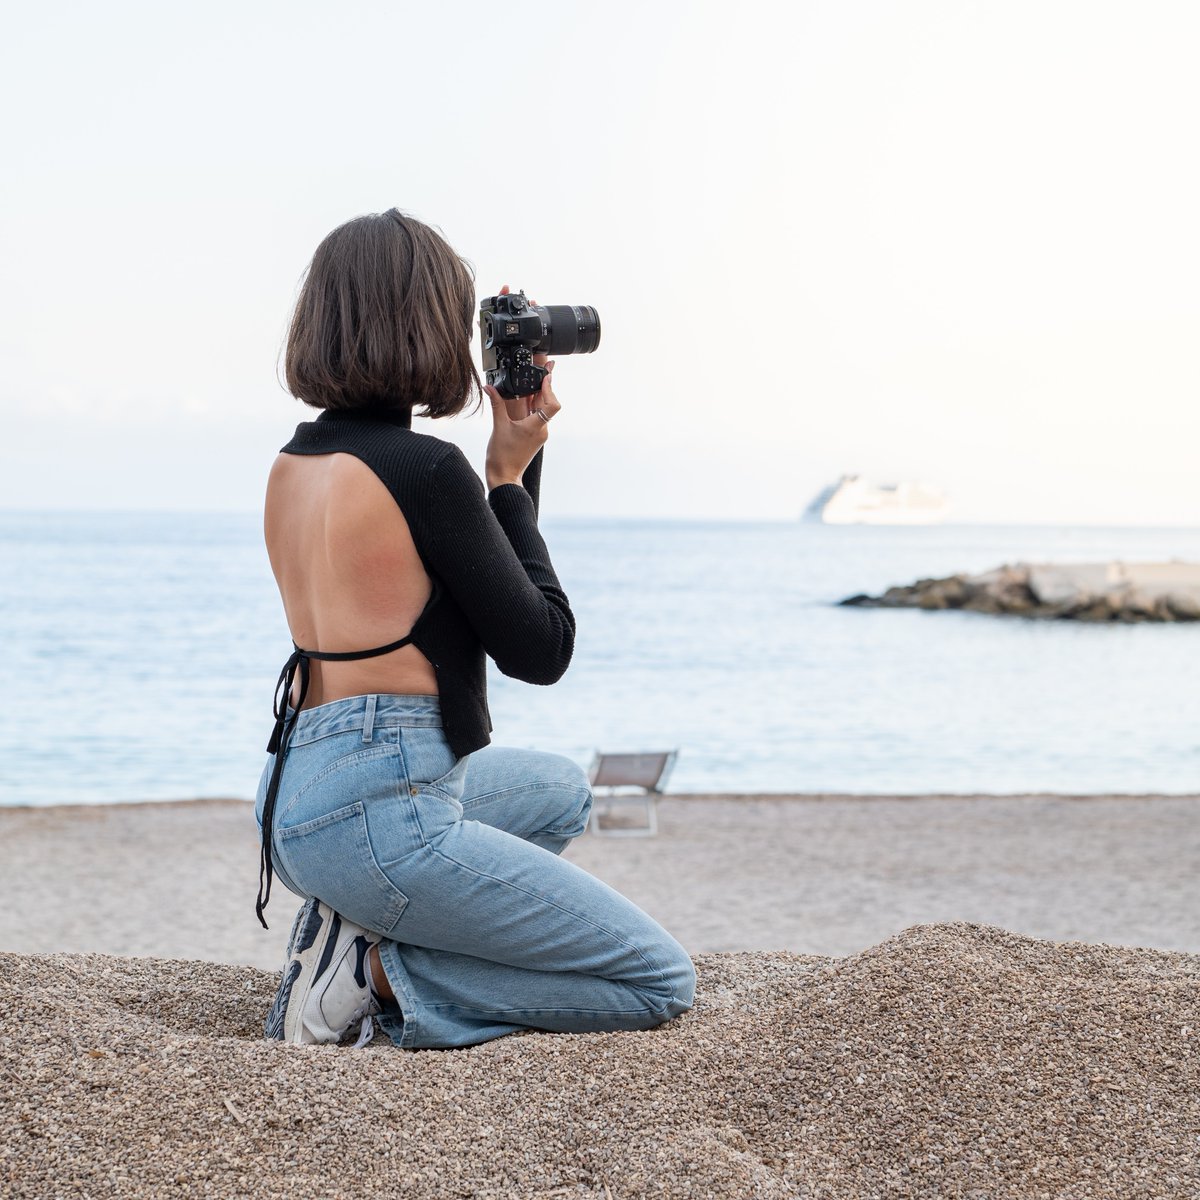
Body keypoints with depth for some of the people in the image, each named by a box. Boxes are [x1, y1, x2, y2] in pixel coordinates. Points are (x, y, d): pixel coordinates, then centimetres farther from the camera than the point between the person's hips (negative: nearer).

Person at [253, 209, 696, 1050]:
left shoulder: (293, 466, 10)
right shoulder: (425, 467, -17)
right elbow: (542, 652, -7)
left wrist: (516, 454, 13)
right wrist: (510, 473, 0)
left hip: (295, 792, 9)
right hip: (384, 814, -9)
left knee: (563, 792, 35)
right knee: (663, 985, 1)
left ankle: (361, 928, 13)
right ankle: (374, 973, -5)